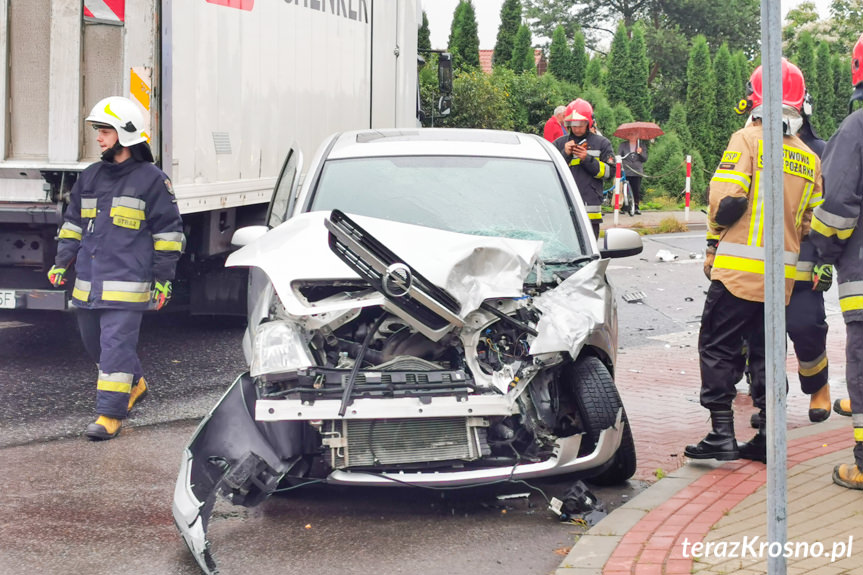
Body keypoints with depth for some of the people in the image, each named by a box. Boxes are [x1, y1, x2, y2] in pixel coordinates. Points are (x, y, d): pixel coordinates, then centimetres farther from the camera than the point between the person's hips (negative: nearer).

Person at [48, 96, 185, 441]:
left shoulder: (151, 180, -3)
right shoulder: (90, 178, 14)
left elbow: (168, 231, -1)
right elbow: (73, 223, 22)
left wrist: (163, 278, -4)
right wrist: (62, 261, 11)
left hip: (127, 282, -7)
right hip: (88, 282, 7)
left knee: (116, 344, -11)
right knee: (95, 343, 16)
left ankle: (111, 413, -8)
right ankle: (134, 385, 37)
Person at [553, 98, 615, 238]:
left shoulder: (601, 144, 9)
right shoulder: (559, 144, 12)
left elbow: (609, 172, 3)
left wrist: (587, 159, -9)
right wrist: (564, 154, -7)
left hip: (590, 205, -1)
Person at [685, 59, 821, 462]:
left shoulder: (747, 140, -7)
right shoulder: (809, 158, 11)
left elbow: (727, 199, -15)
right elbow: (813, 222, 9)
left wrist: (714, 242, -2)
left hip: (739, 269, -5)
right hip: (784, 273, 5)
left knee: (719, 348, 0)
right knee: (766, 352, 13)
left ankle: (722, 434, -5)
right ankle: (768, 436, 13)